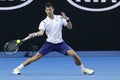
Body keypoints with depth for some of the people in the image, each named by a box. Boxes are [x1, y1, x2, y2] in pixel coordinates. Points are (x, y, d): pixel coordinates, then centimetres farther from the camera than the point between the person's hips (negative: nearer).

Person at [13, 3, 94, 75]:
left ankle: (83, 69, 6)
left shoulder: (60, 18, 1)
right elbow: (41, 32, -21)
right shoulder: (44, 22, -5)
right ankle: (18, 68, -6)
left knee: (73, 54, -17)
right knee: (37, 56, -14)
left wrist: (67, 19, -17)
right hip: (49, 43, -1)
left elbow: (70, 27, 2)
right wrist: (34, 34, -42)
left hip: (60, 43, 1)